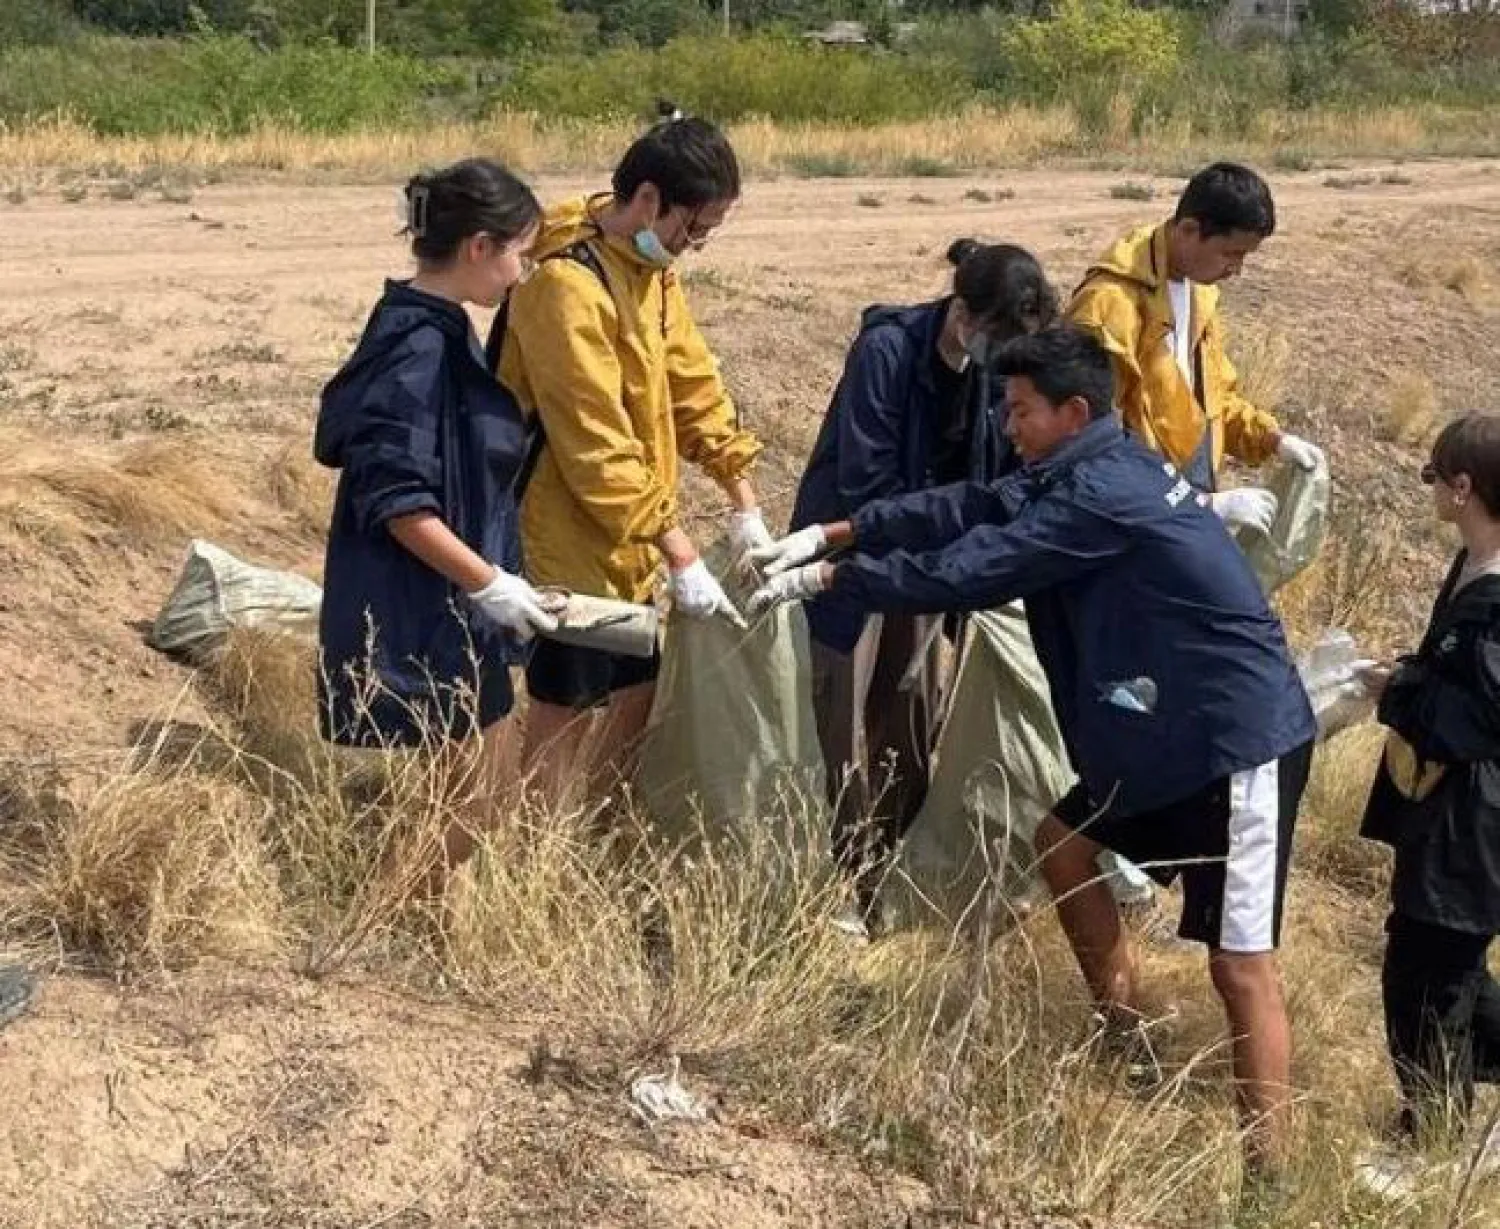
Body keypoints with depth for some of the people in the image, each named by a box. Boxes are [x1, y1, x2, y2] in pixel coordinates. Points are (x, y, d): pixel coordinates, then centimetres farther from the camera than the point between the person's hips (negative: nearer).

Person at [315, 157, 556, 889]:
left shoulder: (438, 333, 9)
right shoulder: (418, 346, -20)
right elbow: (396, 501, -23)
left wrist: (490, 581, 17)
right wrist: (489, 583, -19)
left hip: (452, 616, 10)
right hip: (415, 621, -10)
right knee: (451, 814, 1)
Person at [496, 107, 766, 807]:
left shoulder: (649, 265, 5)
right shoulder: (567, 285, -24)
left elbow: (693, 382, 10)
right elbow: (596, 448, -25)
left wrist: (745, 506, 7)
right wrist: (681, 557, -22)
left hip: (627, 537, 9)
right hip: (572, 539, -9)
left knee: (638, 688, 16)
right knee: (566, 710, 1)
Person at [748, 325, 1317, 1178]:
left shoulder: (1100, 494, -21)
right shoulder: (1092, 468, 10)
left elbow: (967, 569, -20)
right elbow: (971, 508, 8)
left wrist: (824, 579, -11)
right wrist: (833, 534, 2)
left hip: (1240, 739, -11)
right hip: (1172, 729, 11)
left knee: (1241, 960, -9)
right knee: (1064, 847, 21)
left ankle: (1269, 1167, -5)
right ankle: (1130, 1038, 33)